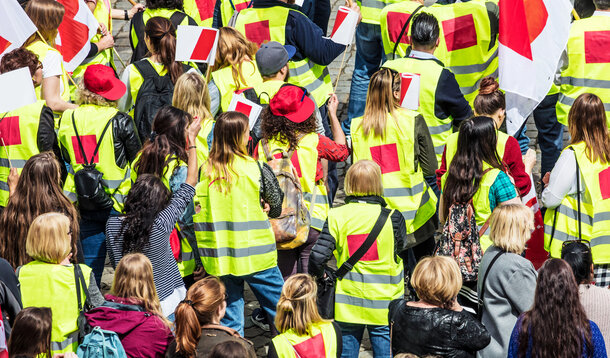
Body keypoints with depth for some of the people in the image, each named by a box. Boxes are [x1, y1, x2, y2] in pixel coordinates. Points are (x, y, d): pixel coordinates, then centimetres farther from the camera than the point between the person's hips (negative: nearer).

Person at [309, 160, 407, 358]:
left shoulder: (337, 217, -8)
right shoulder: (392, 217, -12)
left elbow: (318, 256, -12)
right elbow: (401, 246, 6)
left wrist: (318, 275, 8)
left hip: (348, 302, 1)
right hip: (384, 302, -1)